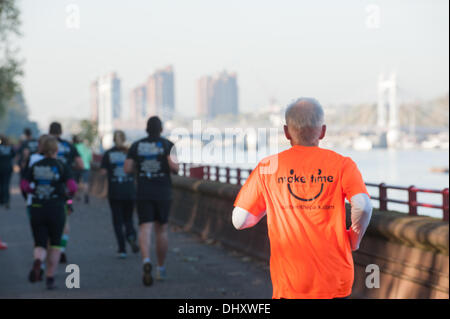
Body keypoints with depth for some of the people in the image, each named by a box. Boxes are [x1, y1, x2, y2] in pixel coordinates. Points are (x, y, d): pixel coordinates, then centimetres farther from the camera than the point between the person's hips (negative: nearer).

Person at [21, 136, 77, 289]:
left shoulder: (35, 166, 4)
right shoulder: (61, 167, -4)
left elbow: (24, 186, 3)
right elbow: (73, 187, -13)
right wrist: (66, 194, 7)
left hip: (37, 209, 2)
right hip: (56, 209, -2)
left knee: (40, 245, 6)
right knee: (55, 245, 16)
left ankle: (37, 261, -29)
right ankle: (50, 278, 13)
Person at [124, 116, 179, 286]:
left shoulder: (136, 146, 4)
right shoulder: (168, 145, -3)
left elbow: (127, 169, 0)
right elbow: (174, 166, -16)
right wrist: (175, 169, 7)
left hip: (143, 193, 0)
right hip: (163, 193, 0)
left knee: (145, 228, -7)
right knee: (162, 229, 14)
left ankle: (146, 261, -34)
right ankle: (161, 268, 22)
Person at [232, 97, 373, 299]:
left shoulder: (267, 167, 3)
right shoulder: (341, 164, 0)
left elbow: (239, 221, 3)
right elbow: (363, 207, -16)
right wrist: (354, 241, 3)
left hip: (289, 282, 0)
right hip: (335, 281, 0)